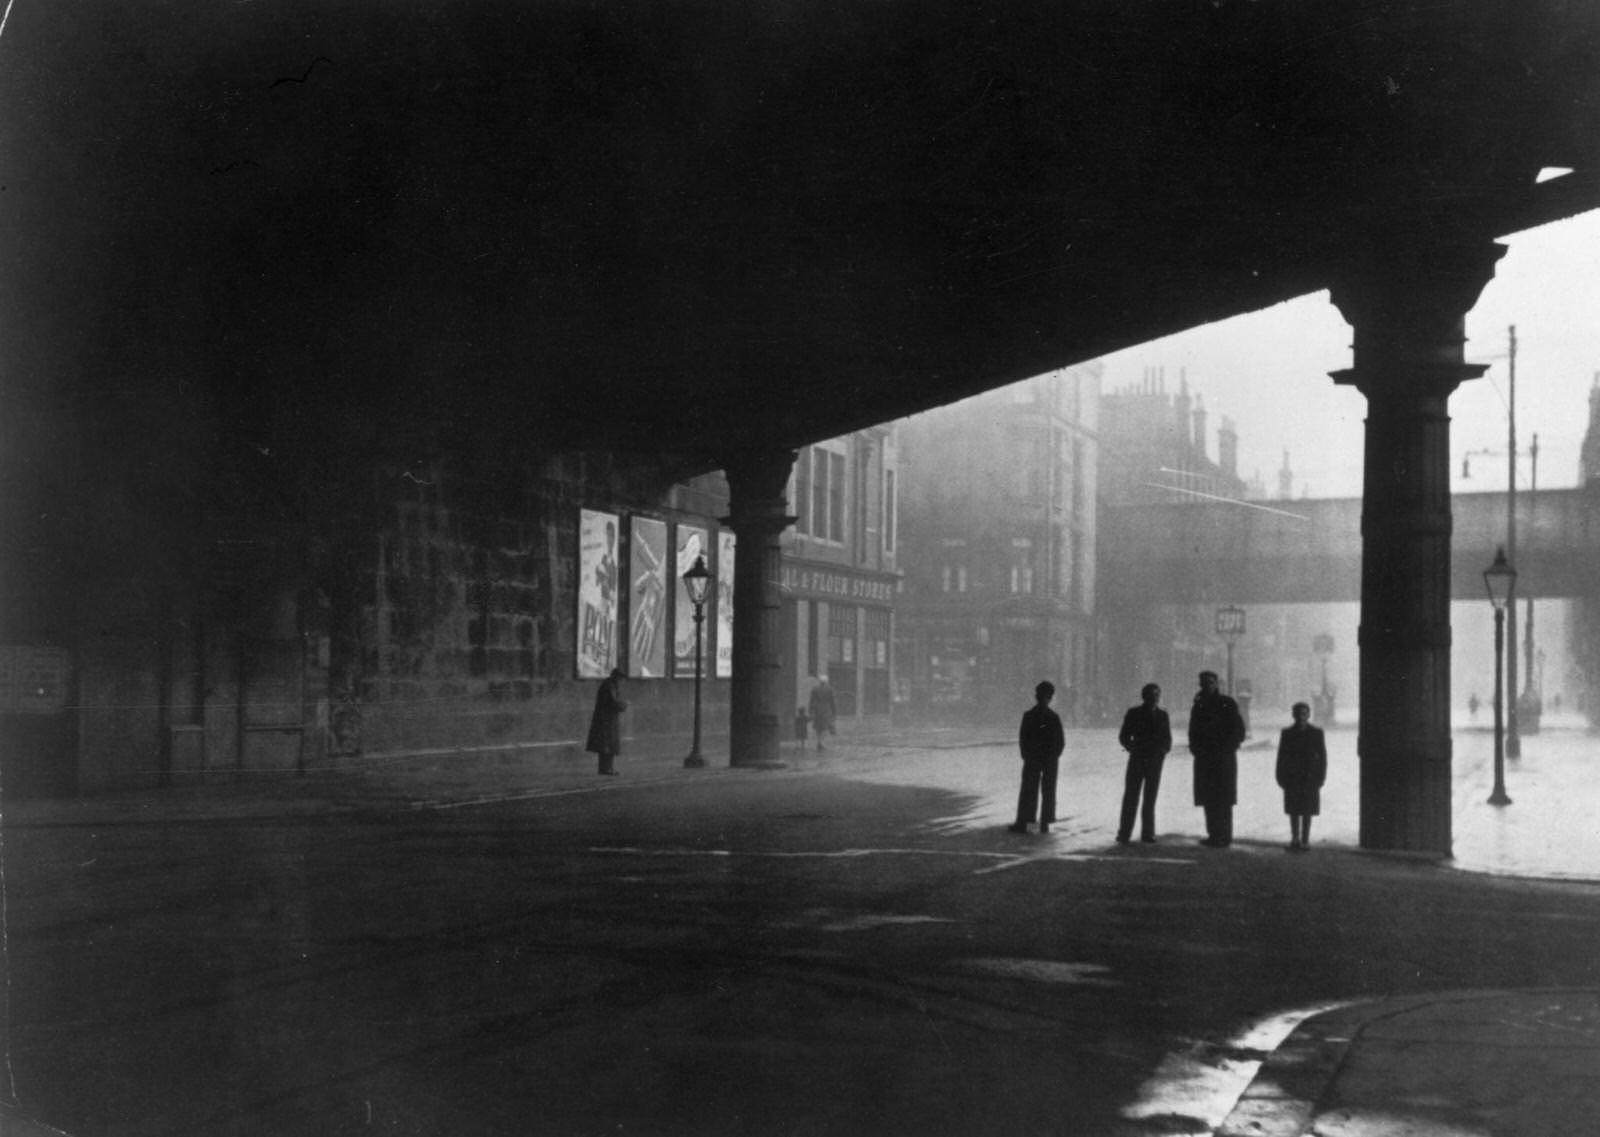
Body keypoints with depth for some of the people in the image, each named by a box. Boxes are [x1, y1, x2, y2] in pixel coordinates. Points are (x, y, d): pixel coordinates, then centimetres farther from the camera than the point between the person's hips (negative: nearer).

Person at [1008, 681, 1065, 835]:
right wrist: (1054, 756, 6)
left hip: (1032, 759, 0)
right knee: (1048, 793, 8)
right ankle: (1044, 824, 7)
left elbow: (1022, 739, -7)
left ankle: (1022, 823, 5)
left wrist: (1026, 756, 4)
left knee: (1027, 792, 6)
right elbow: (1061, 741, -5)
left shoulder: (1028, 715, -8)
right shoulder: (1054, 717, -7)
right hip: (1051, 760, 0)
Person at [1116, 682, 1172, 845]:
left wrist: (1161, 751, -6)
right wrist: (1133, 749, -12)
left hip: (1155, 760, 2)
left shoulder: (1162, 715, 9)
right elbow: (1124, 736, 4)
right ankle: (1124, 834, -3)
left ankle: (1147, 834, 9)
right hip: (1137, 760, -2)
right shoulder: (1134, 713, 2)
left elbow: (1167, 739, 13)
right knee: (1130, 796, -5)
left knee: (1150, 799, 4)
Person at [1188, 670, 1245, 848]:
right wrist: (1195, 748, 0)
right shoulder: (1198, 707, 13)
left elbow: (1239, 732, -4)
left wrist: (1224, 749, -13)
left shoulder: (1228, 705, -2)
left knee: (1223, 799, -6)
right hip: (1204, 760, 5)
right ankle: (1213, 835, 11)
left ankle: (1224, 836, -4)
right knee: (1208, 799, 5)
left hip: (1224, 759, -5)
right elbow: (1194, 732, 18)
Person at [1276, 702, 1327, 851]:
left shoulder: (1316, 733, 2)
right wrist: (1281, 777, -1)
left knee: (1307, 811, 2)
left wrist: (1320, 777, -5)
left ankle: (1305, 840, 7)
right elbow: (1281, 757, 5)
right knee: (1293, 810, 5)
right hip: (1292, 778, 1)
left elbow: (1322, 756, 2)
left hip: (1310, 778, -1)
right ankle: (1295, 839, 14)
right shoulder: (1287, 733, 5)